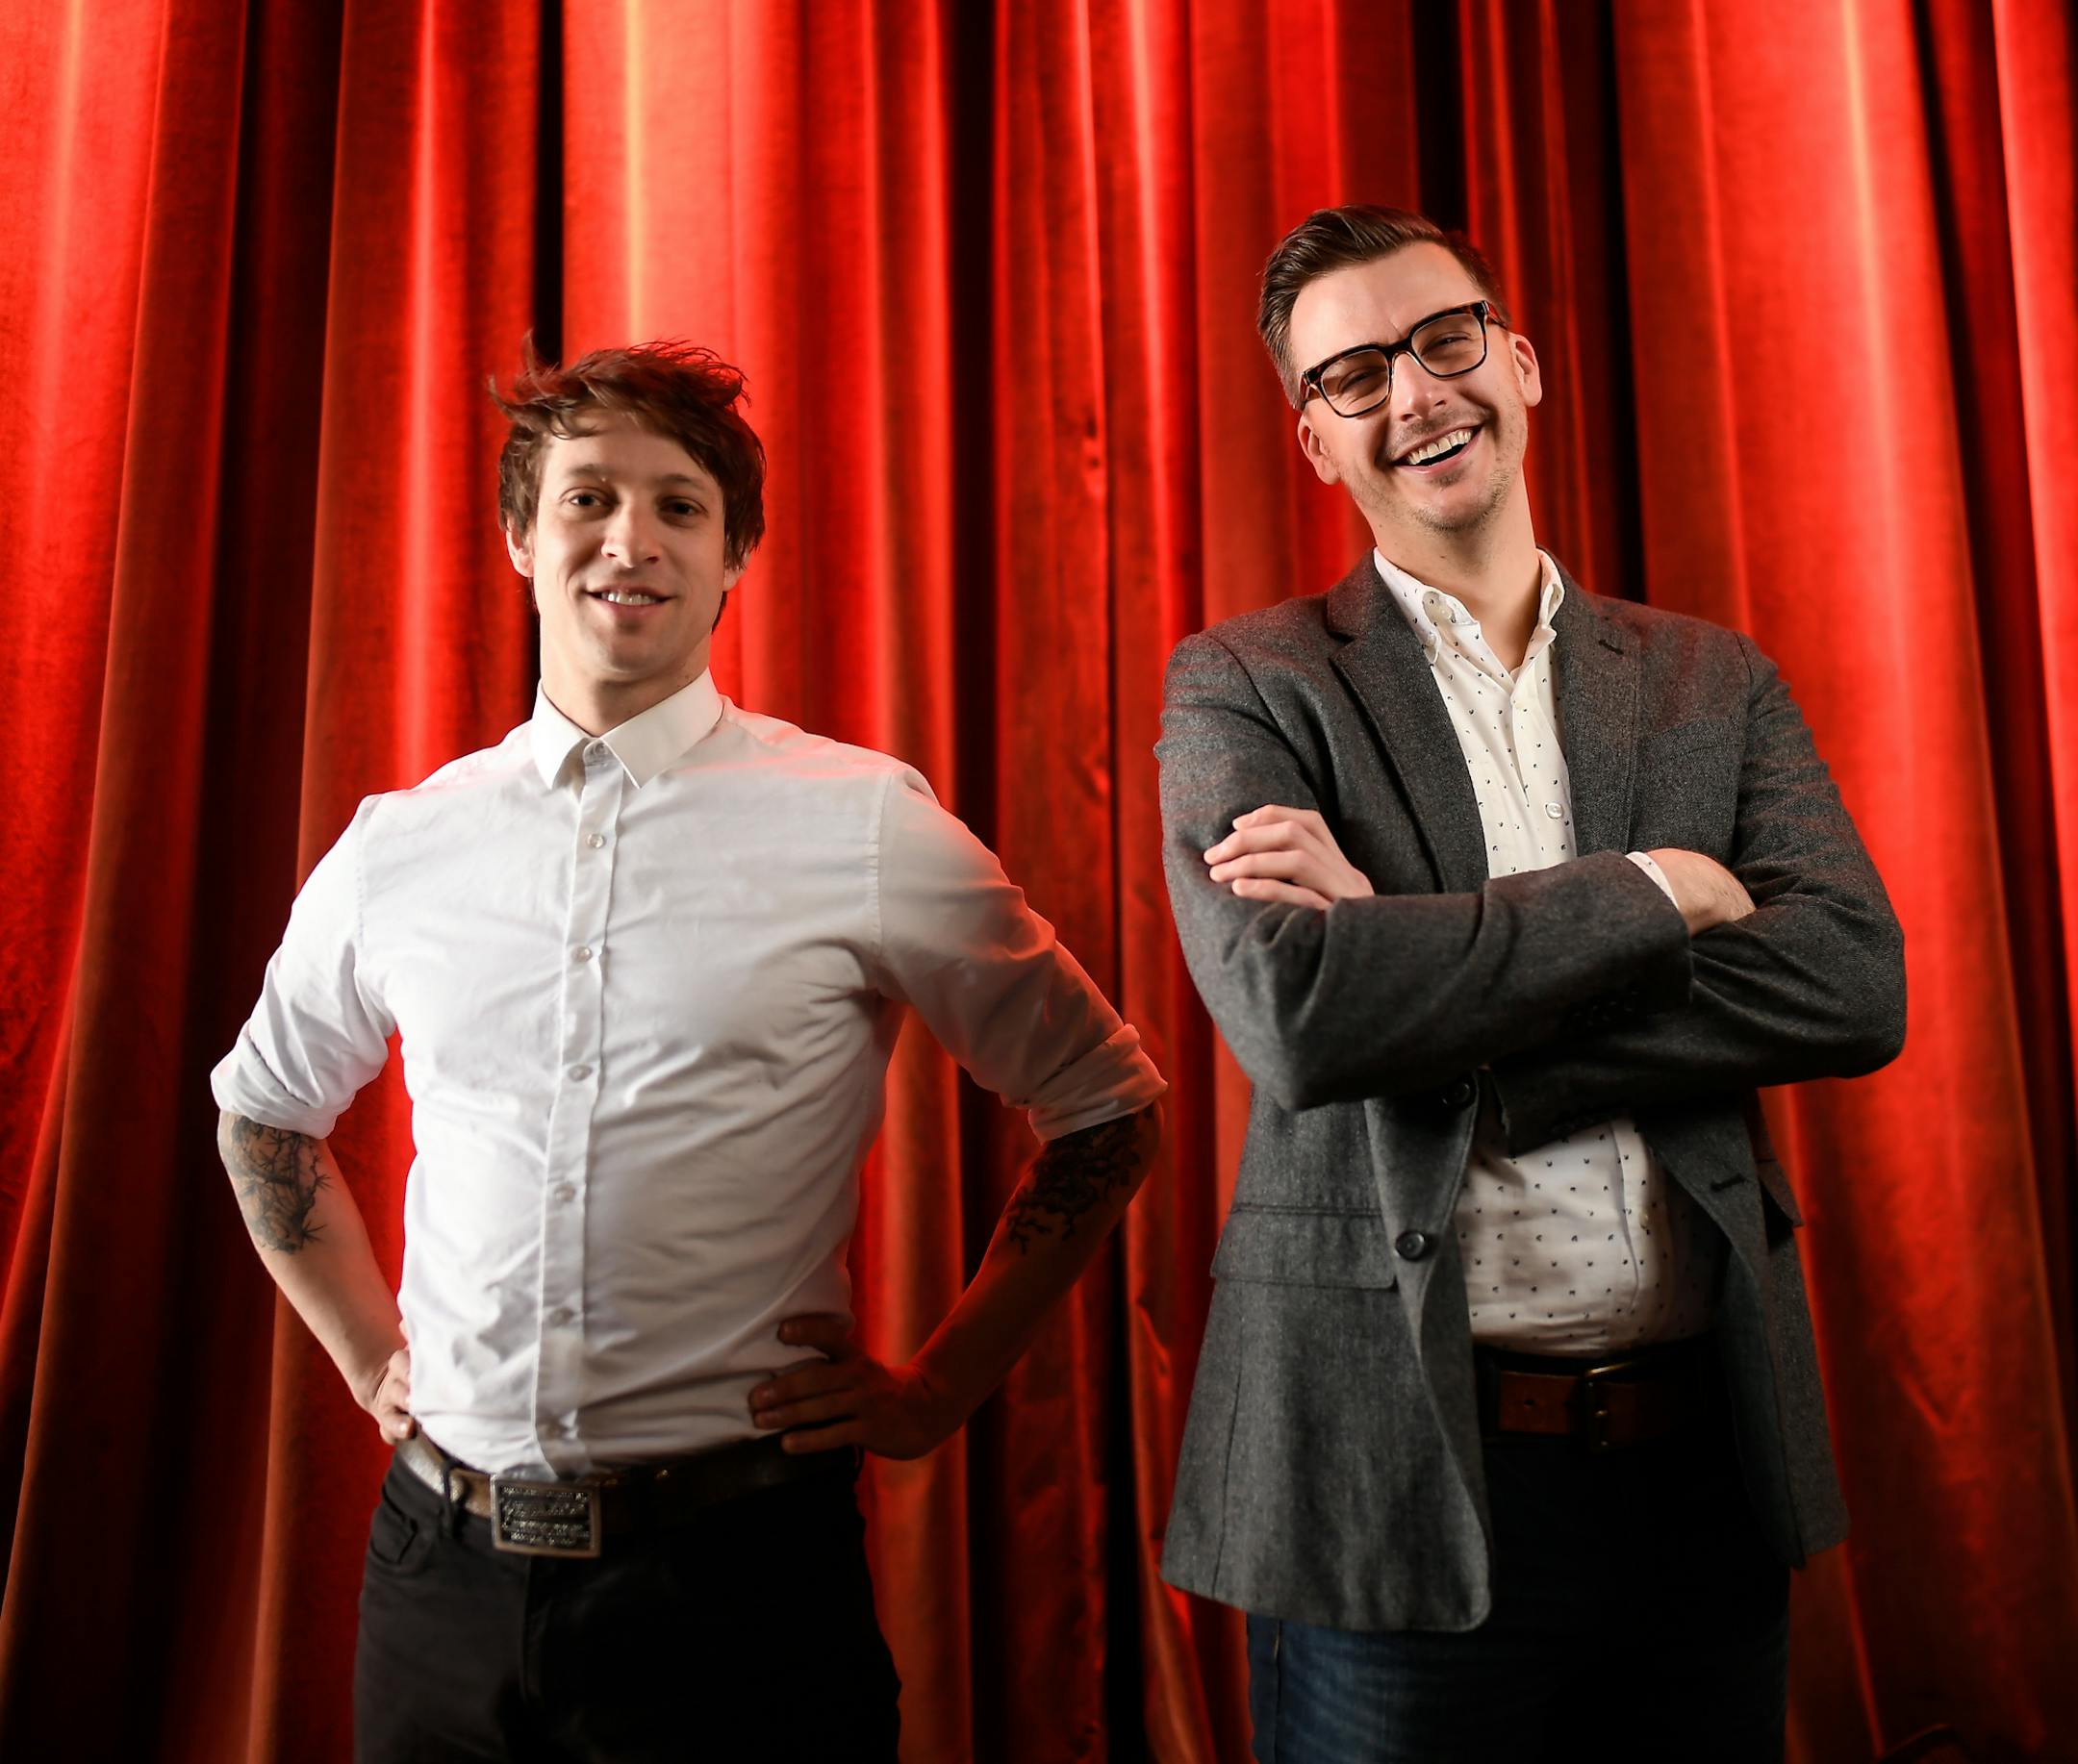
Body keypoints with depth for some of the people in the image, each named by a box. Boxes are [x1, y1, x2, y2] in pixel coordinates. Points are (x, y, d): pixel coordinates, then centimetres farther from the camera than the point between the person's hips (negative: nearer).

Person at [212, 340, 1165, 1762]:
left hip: (734, 1575, -3)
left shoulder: (867, 827, -8)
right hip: (441, 1562, 4)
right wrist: (369, 1355, 12)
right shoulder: (398, 848, 2)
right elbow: (262, 1109, 20)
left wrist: (941, 1387, -2)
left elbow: (1107, 1111, 0)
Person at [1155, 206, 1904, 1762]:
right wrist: (1657, 888, -11)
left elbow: (1856, 985, -7)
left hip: (1706, 1460, 4)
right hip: (1399, 1470, -3)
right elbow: (1296, 1011, -19)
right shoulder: (1244, 686, -3)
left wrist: (1425, 974, -16)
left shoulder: (1716, 685, 8)